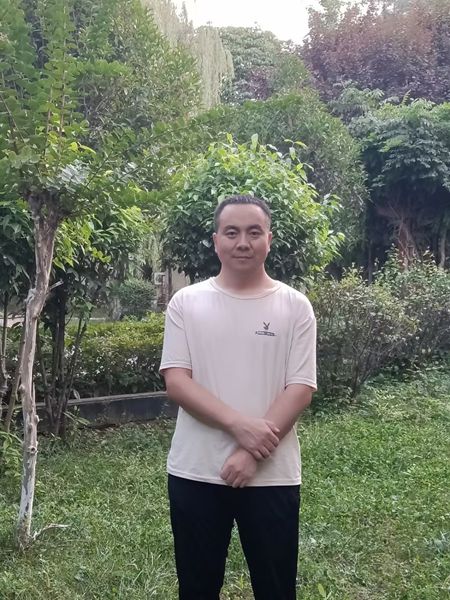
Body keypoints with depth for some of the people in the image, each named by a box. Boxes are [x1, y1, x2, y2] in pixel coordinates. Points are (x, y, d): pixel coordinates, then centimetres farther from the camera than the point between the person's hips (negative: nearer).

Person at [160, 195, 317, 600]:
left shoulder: (294, 306, -1)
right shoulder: (186, 303, 0)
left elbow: (300, 390, -7)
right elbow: (176, 381, -7)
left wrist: (253, 453, -16)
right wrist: (239, 424, -19)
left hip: (271, 475, 0)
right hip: (196, 473, 1)